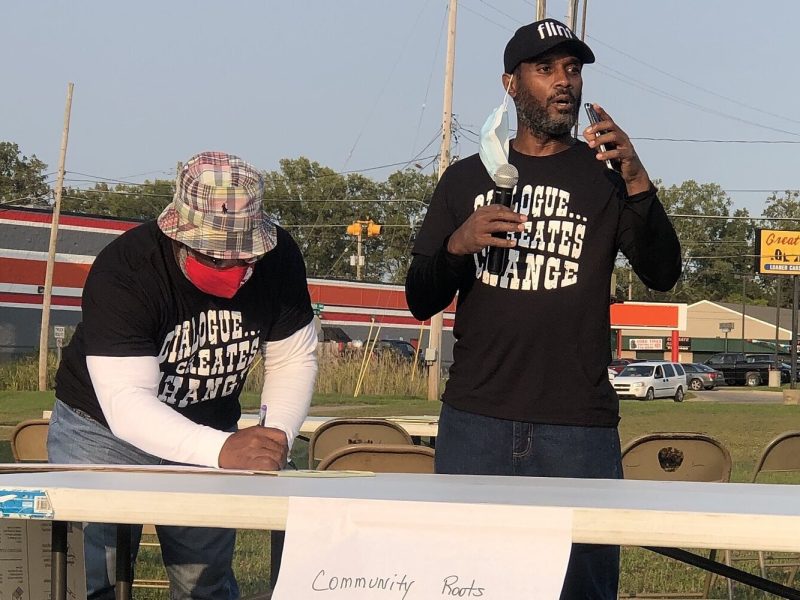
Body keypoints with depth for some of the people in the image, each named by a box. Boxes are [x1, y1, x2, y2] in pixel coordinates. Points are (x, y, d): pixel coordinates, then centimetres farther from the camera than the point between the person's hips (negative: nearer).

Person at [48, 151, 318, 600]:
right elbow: (125, 402, -37)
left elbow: (294, 359, -4)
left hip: (207, 437, 4)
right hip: (104, 428, -4)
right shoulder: (123, 272, -31)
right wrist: (223, 450, -50)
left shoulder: (278, 257, -16)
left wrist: (278, 435, -23)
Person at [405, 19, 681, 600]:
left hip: (579, 426, -1)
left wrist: (637, 183, -18)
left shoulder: (603, 176, 10)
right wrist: (457, 244, -9)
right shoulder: (467, 178, 13)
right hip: (475, 422, 1)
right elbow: (421, 302, 11)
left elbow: (663, 274, -4)